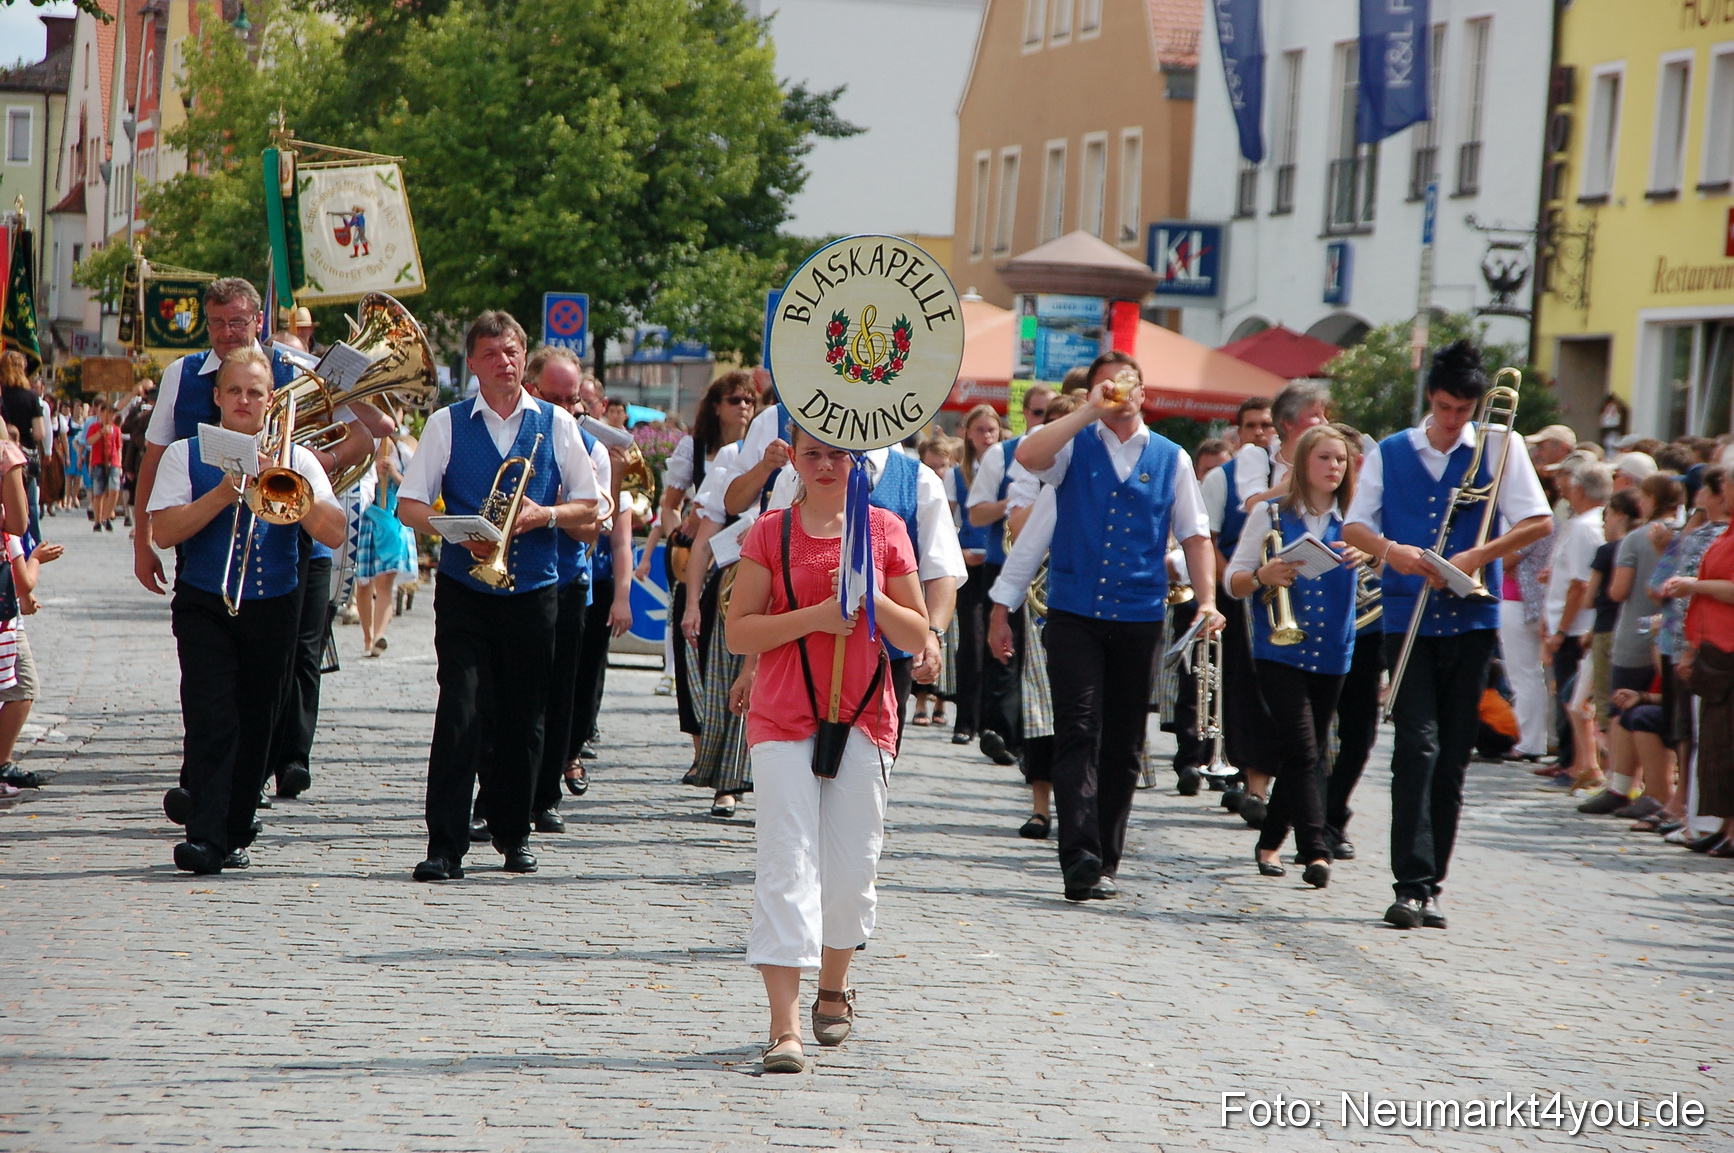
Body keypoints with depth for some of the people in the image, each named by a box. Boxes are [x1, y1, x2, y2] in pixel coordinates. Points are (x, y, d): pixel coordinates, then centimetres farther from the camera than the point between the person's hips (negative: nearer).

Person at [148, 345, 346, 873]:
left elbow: (334, 532, -3)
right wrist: (223, 495, -16)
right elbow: (164, 531, -8)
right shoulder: (185, 455, 6)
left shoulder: (295, 460, 9)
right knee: (211, 719, -15)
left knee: (255, 725, 7)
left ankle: (234, 834, 18)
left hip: (274, 608, 2)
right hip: (205, 608, -2)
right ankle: (205, 836, -18)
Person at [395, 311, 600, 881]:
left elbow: (589, 508, 9)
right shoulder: (447, 423, 5)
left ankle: (513, 835, 22)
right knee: (460, 713, -12)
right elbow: (409, 505, 2)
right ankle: (445, 845, -11)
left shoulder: (557, 425, 8)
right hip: (464, 591, -2)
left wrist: (545, 516, -10)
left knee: (524, 718, 7)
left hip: (532, 590, 2)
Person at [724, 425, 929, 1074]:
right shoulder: (770, 533, 2)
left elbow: (917, 637, 5)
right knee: (787, 866, -10)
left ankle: (834, 987, 32)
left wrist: (870, 598, -12)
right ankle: (785, 1027, -14)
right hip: (783, 720, -2)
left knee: (851, 869, 6)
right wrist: (814, 616, -15)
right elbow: (737, 632, -3)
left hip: (863, 719, 2)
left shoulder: (885, 530, 5)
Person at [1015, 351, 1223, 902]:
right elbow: (1027, 455, -17)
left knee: (1124, 745, 6)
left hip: (1139, 615, 3)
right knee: (1078, 733, -13)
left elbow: (1194, 536, 12)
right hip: (1074, 612, -3)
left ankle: (1104, 862, 13)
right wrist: (1092, 411, -15)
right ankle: (1079, 856, -21)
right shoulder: (1075, 444, 5)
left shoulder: (1171, 459, 12)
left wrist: (1208, 600, -1)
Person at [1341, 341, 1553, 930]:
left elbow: (1540, 522, -2)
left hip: (1471, 617, 0)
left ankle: (1429, 884, 11)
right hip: (1407, 617, 0)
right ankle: (1412, 885, -16)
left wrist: (1477, 556, -15)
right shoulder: (1391, 453, 8)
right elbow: (1353, 527, 7)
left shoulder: (1499, 447, 4)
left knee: (1453, 757, 4)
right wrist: (1392, 550, -14)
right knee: (1417, 746, -12)